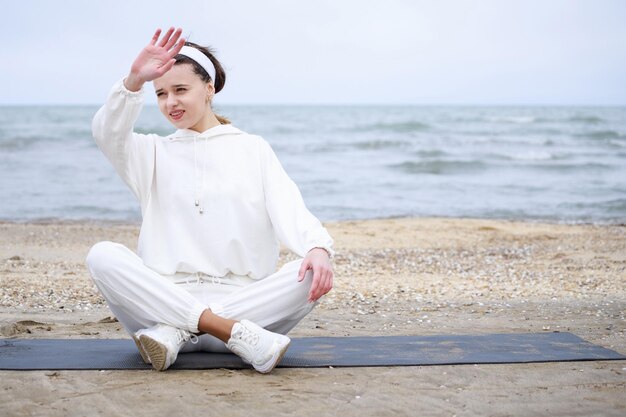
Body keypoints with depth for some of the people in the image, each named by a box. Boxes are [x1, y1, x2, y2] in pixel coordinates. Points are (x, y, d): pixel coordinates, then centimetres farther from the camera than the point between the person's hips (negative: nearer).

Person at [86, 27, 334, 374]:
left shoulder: (253, 149, 14)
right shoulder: (152, 153, 17)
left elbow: (288, 207, -2)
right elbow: (107, 134, -4)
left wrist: (317, 246, -25)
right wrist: (134, 81, -23)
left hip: (244, 300, 0)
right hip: (167, 299, 1)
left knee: (313, 274, -26)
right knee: (102, 256, -26)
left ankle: (175, 332, -29)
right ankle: (237, 334, -34)